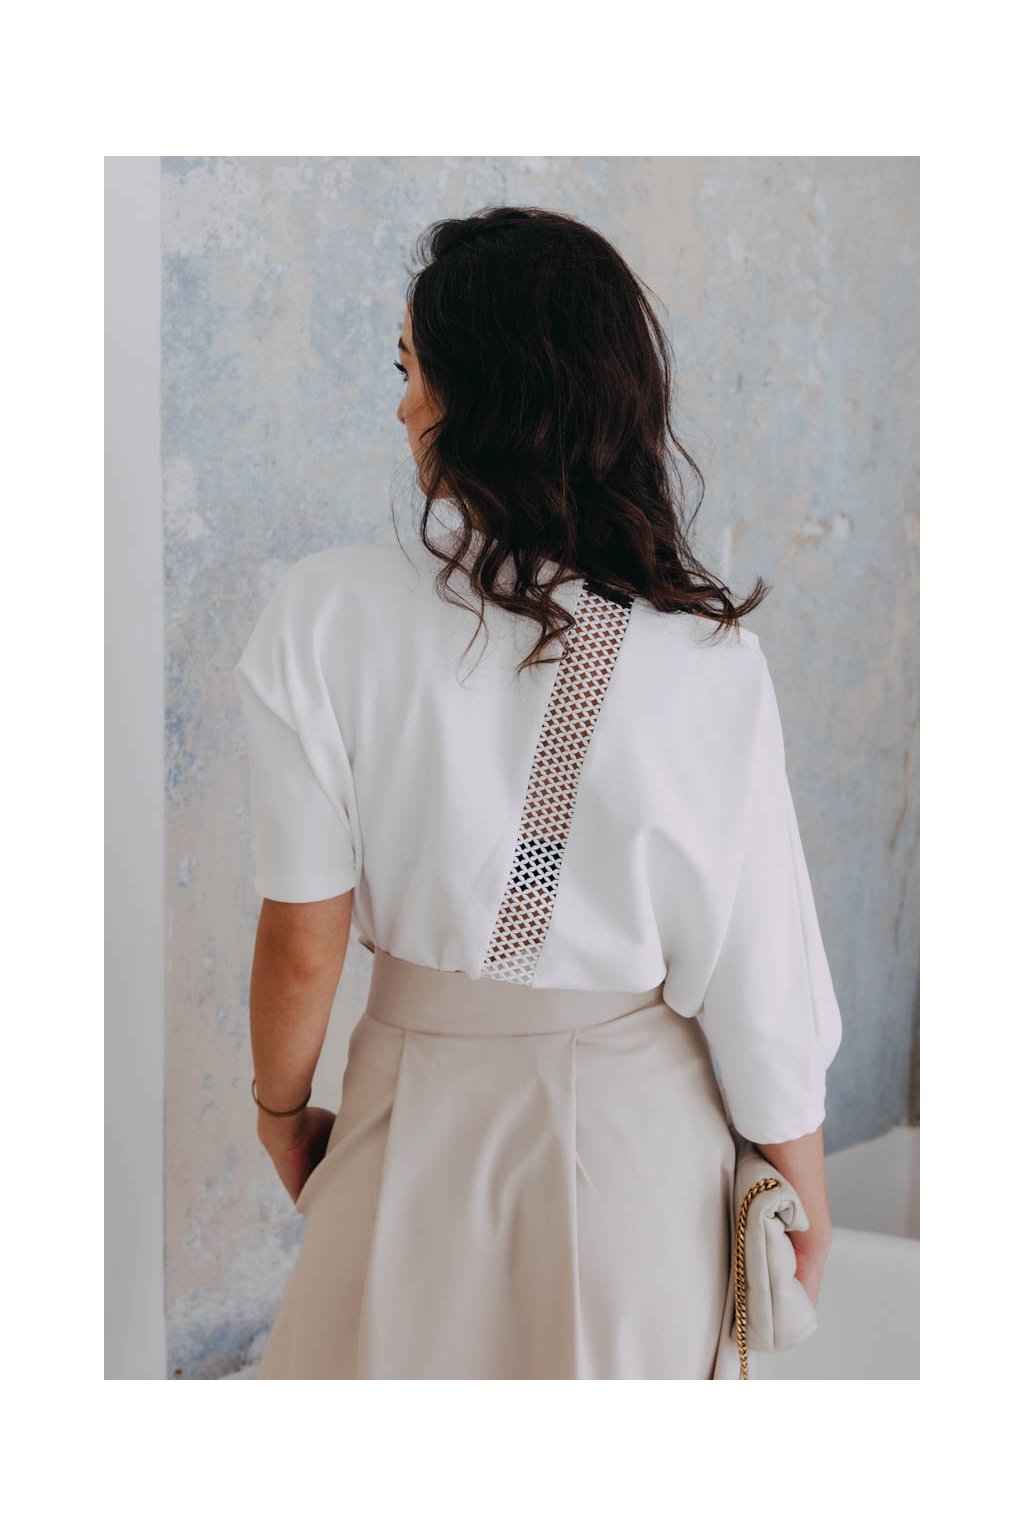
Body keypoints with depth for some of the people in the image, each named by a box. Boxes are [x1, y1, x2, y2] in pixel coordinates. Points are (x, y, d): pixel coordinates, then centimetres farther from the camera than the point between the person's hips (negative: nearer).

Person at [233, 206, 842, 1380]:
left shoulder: (326, 618, -17)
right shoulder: (710, 668, -16)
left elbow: (302, 947, -11)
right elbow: (760, 986, -11)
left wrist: (281, 1108, 8)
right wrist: (802, 1193, 5)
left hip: (420, 1107, 0)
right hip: (636, 1119, 0)